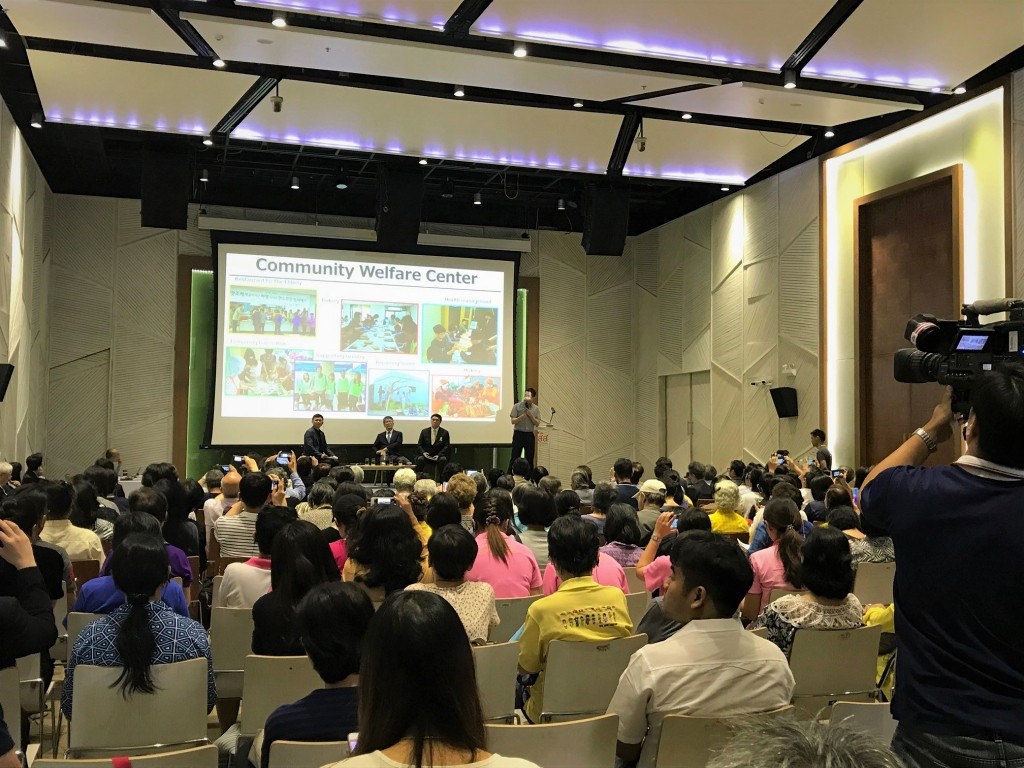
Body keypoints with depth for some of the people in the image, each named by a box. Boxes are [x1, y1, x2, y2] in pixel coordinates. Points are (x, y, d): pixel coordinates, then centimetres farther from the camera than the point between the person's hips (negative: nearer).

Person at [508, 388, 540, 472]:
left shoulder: (536, 408, 5)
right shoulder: (517, 406, -2)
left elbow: (537, 423, 2)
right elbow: (513, 421, -5)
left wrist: (531, 415, -13)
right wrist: (522, 416, -20)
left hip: (530, 435, 2)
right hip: (518, 434, -2)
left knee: (529, 458, 5)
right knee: (514, 457, -1)